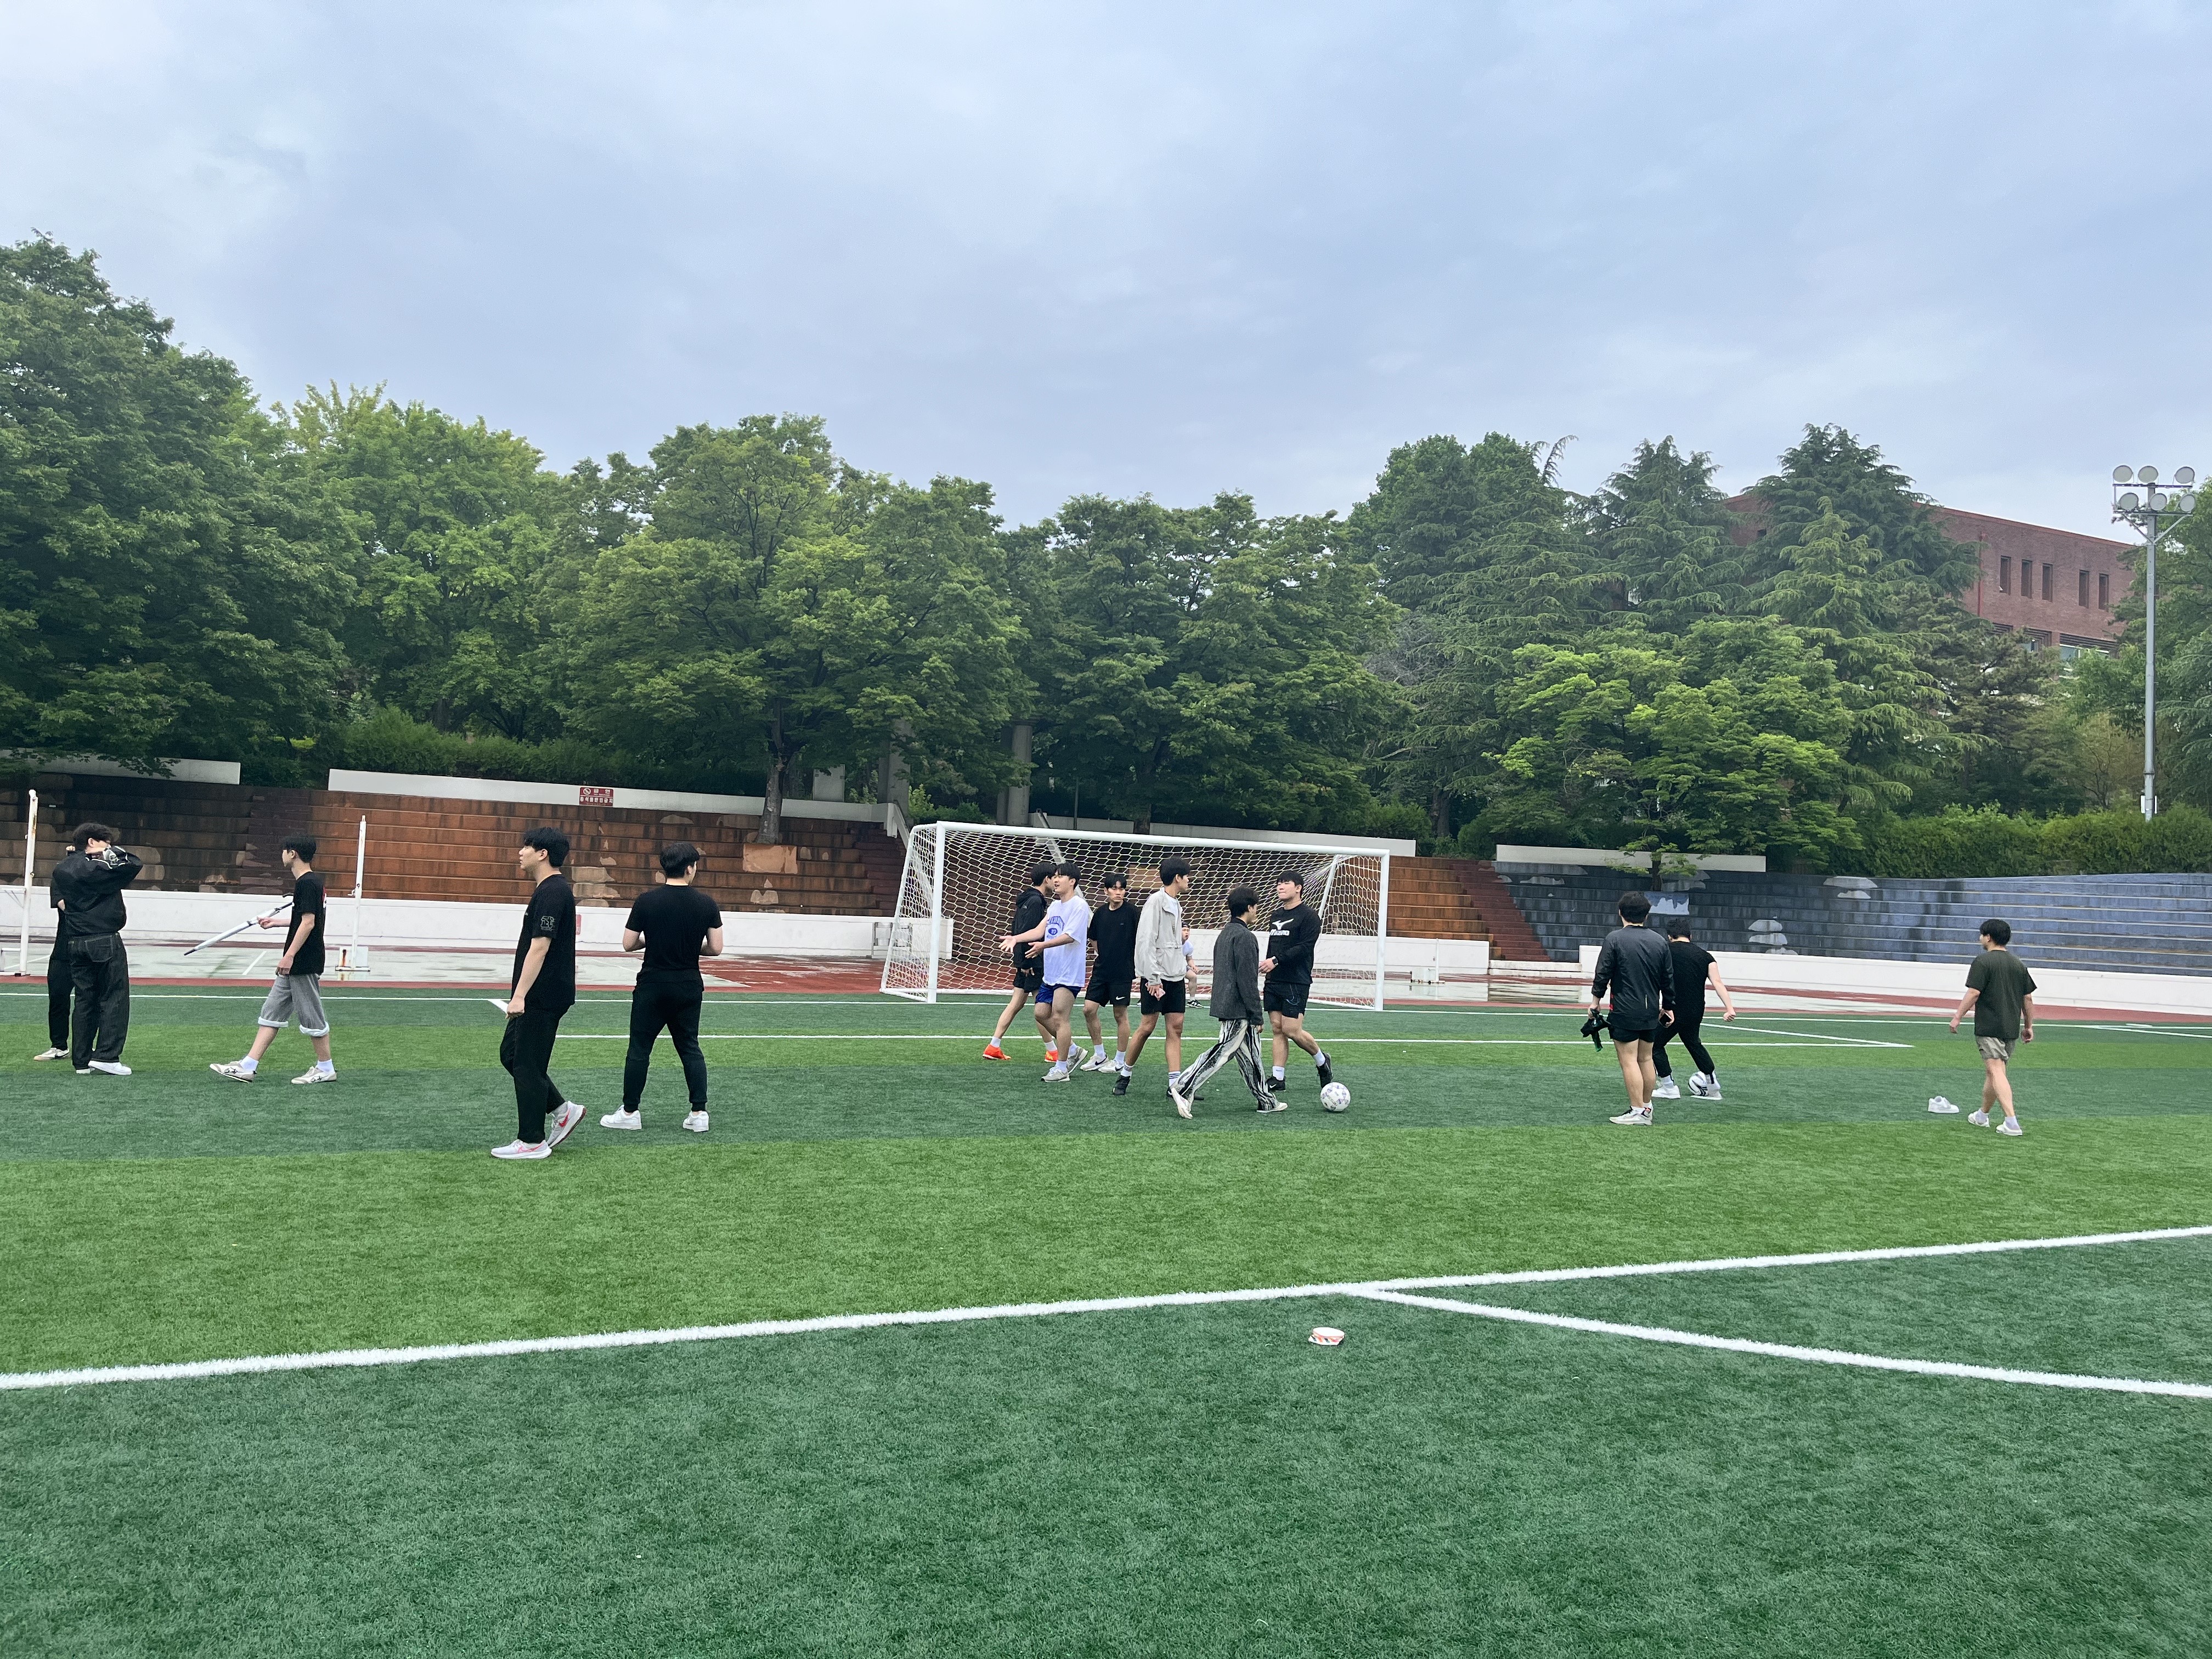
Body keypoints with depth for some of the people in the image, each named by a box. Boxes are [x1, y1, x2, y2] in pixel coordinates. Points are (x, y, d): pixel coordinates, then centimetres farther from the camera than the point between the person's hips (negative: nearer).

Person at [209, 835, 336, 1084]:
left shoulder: (307, 883, -16)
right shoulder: (310, 881, 13)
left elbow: (308, 923, -22)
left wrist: (289, 956, -22)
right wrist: (276, 922, 32)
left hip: (304, 963, -10)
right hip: (294, 965, 10)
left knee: (311, 1015, -1)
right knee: (272, 1012, 10)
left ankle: (326, 1069, 9)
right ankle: (247, 1067, 12)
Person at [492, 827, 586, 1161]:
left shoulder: (552, 893, -19)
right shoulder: (553, 889, 14)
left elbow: (539, 947, -24)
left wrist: (519, 995, -24)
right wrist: (521, 994, 26)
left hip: (544, 997, -10)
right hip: (539, 995, 10)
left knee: (527, 1065, -1)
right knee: (510, 1054, 16)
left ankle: (532, 1142, 8)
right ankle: (562, 1110, 19)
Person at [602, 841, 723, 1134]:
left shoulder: (647, 900, -8)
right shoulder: (707, 904, -5)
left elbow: (628, 944, -3)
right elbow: (715, 948, -3)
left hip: (653, 986, -2)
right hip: (689, 987, 2)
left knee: (639, 1049, 8)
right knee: (690, 1049, 10)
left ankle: (630, 1112, 14)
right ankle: (699, 1113, 7)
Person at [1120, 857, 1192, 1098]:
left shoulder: (1175, 905, 15)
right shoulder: (1156, 901, -10)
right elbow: (1146, 941, -16)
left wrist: (1181, 938, 6)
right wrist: (1153, 978, -20)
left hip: (1175, 976, 8)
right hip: (1156, 976, -8)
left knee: (1176, 1028, 3)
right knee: (1147, 1027, -3)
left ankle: (1175, 1084, 2)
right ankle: (1126, 1074, 14)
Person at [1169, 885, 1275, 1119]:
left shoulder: (1225, 933, 14)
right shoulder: (1245, 937, -16)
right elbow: (1247, 980, -19)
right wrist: (1258, 1015, -14)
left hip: (1224, 1003, 10)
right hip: (1239, 1008, -10)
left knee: (1250, 1053, 15)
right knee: (1223, 1052, -8)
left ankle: (1266, 1100, 24)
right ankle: (1183, 1089, -11)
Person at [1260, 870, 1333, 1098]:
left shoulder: (1308, 915, -7)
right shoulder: (1275, 915, 17)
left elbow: (1305, 947, -16)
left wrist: (1276, 960, -19)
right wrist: (1266, 964, 10)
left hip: (1296, 983, -7)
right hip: (1274, 981, 7)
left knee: (1292, 1030, -8)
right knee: (1278, 1029, 4)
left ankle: (1322, 1061, 16)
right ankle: (1278, 1078, 6)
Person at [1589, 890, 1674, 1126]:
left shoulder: (1615, 938, -8)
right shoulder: (1660, 941, 6)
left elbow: (1602, 974, -8)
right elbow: (1669, 979, 11)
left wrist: (1596, 1001, 3)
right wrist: (1668, 1006, 22)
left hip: (1625, 1011, -6)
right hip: (1651, 1011, 6)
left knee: (1629, 1060, -4)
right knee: (1646, 1059, 14)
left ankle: (1637, 1111, -5)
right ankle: (1647, 1107, 21)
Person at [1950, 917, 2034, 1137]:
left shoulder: (1983, 961, -9)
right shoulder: (2019, 964, 12)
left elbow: (1973, 993, -15)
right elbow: (2028, 998, 14)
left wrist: (1958, 1017, -8)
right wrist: (2029, 1026, 20)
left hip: (1989, 1028, -7)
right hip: (2012, 1028, 7)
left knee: (1996, 1072, -11)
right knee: (1993, 1071, 18)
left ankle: (2012, 1122, -22)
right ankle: (1982, 1116, 30)